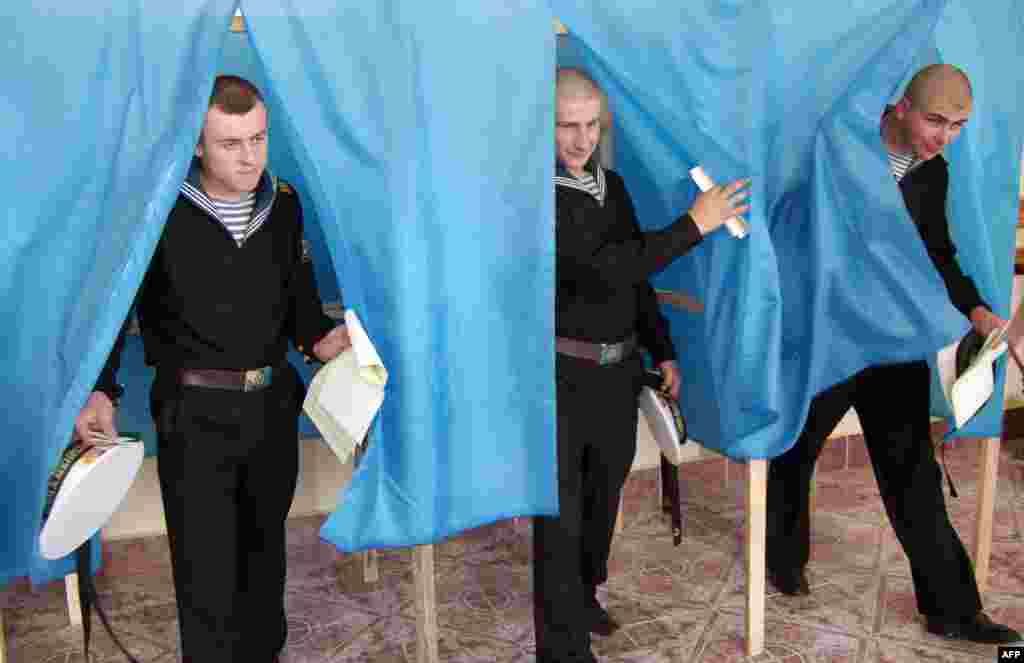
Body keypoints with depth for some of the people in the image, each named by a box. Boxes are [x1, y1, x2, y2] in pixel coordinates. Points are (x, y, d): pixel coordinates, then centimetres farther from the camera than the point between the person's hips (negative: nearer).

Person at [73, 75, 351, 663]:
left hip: (274, 404, 5)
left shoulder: (284, 205, 1)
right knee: (205, 569, 2)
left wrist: (318, 337, -7)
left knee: (265, 551, 21)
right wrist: (100, 390, -19)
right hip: (194, 414, -4)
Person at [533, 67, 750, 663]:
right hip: (563, 374, -7)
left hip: (619, 369, 7)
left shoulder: (611, 184, 7)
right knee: (561, 514, 2)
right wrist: (694, 224, -24)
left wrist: (663, 352, 13)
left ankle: (584, 598, 42)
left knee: (603, 496, 20)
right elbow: (603, 272, -27)